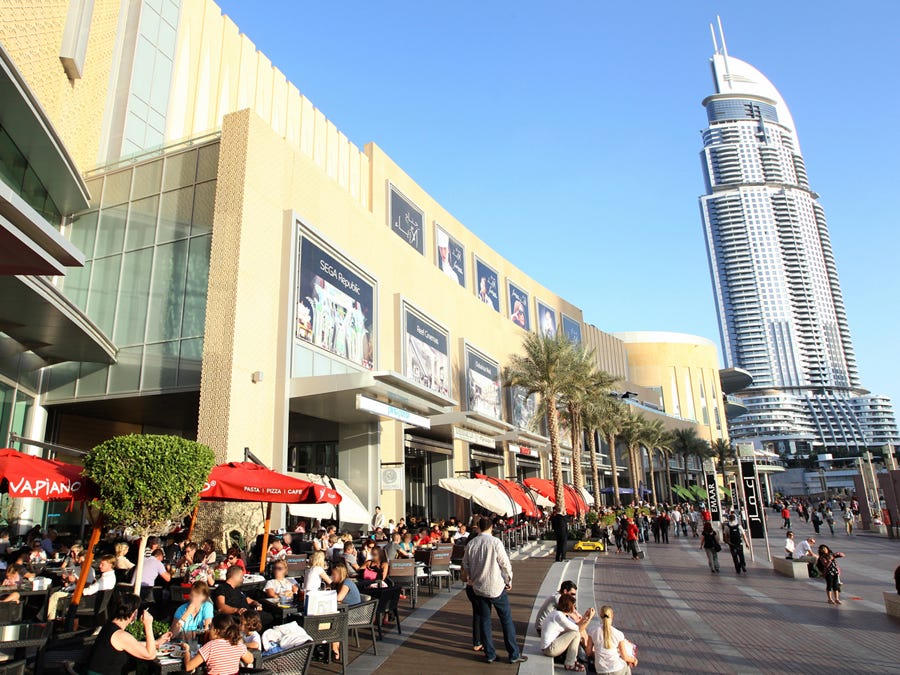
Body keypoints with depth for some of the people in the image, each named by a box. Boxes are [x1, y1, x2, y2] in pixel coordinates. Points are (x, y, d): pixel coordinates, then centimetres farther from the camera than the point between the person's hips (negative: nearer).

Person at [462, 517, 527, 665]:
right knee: (506, 619, 6)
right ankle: (514, 654, 11)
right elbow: (505, 563, -11)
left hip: (479, 587, 4)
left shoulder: (471, 544, -1)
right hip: (496, 587, -4)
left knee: (485, 620, 13)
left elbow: (465, 565, 8)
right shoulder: (495, 542, -14)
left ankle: (490, 654, 18)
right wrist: (509, 580, 2)